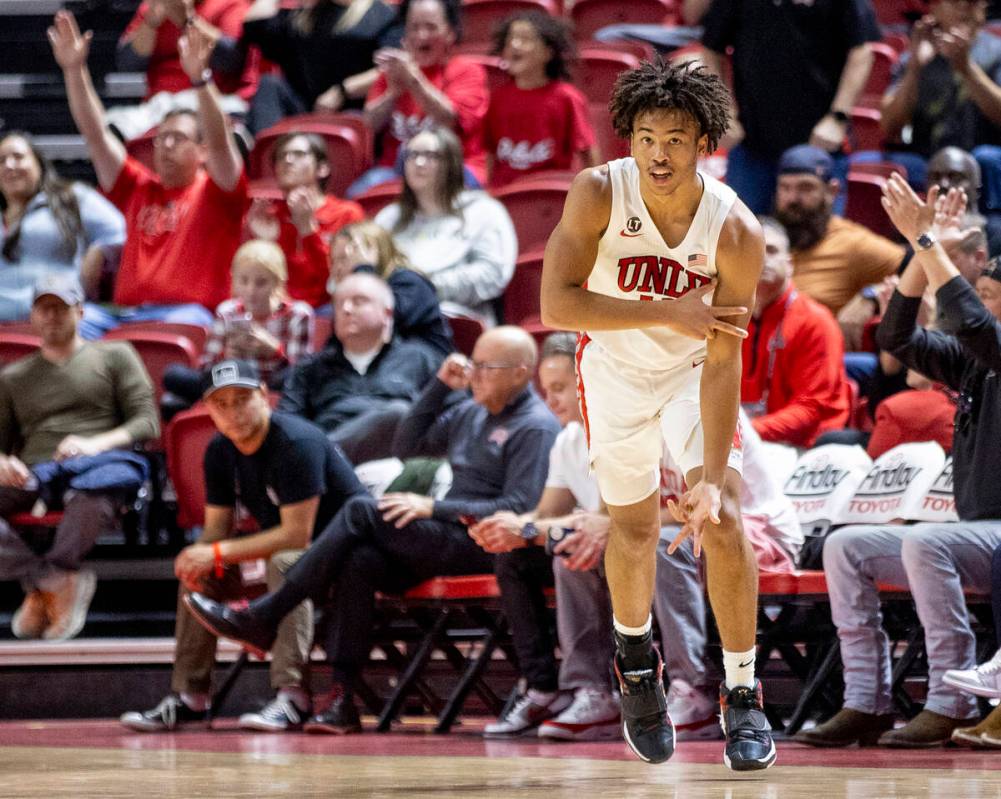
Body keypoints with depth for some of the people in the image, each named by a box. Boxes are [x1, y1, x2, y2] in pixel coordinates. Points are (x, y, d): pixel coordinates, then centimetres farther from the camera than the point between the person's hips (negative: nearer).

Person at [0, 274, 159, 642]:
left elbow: (147, 422, 9)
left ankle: (39, 585, -25)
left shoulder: (115, 356, 20)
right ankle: (60, 582, -27)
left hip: (95, 466, -3)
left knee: (92, 498, -45)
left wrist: (95, 444, -10)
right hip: (32, 475, 3)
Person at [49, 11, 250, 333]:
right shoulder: (138, 188, 25)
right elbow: (96, 135, 21)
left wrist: (200, 79, -23)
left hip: (190, 310, -5)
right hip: (125, 313, 5)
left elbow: (219, 142, -8)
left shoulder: (214, 192, 11)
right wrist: (74, 69, 12)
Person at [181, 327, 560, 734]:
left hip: (485, 547, -8)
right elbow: (407, 448, 25)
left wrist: (435, 507, -18)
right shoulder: (470, 412, 21)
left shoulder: (536, 427, -7)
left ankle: (261, 618, -18)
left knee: (362, 512, -21)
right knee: (359, 561, -23)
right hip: (446, 537, 8)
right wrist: (440, 386, 14)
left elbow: (519, 509, -16)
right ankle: (342, 697, -28)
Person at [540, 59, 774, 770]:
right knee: (634, 528, 8)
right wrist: (670, 314, -37)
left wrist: (712, 480, -31)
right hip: (615, 368, 1)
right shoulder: (599, 194, -27)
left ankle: (742, 694, -1)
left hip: (693, 370, -1)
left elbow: (722, 363, -26)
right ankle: (635, 654, 38)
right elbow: (558, 304, -32)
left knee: (723, 523, -14)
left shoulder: (737, 232, -28)